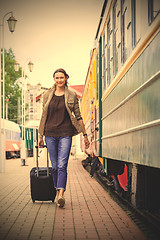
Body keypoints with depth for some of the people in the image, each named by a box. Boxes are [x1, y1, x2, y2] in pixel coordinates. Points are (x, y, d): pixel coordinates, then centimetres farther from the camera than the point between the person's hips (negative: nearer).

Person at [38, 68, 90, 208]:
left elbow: (78, 116, 6)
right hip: (50, 134, 3)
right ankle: (57, 191, 19)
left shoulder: (72, 96, 4)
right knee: (54, 166, 7)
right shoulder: (48, 95, 10)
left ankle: (61, 194, -22)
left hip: (65, 134, -3)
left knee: (62, 165, -14)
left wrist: (85, 135, 5)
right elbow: (44, 117, 14)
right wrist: (41, 135, 13)